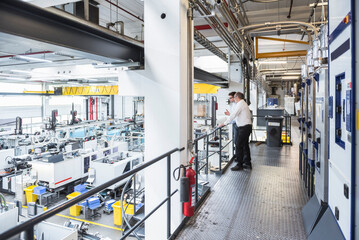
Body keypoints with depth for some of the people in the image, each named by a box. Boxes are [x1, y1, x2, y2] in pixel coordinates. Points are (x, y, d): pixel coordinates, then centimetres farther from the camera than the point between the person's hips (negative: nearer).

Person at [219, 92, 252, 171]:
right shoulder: (244, 104, 19)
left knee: (239, 146, -6)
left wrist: (224, 123, -16)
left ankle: (239, 165, -1)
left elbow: (233, 115, -18)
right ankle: (247, 163, 23)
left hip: (244, 128, -10)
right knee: (245, 145, 15)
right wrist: (230, 114, 26)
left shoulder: (240, 104, -13)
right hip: (246, 126, 10)